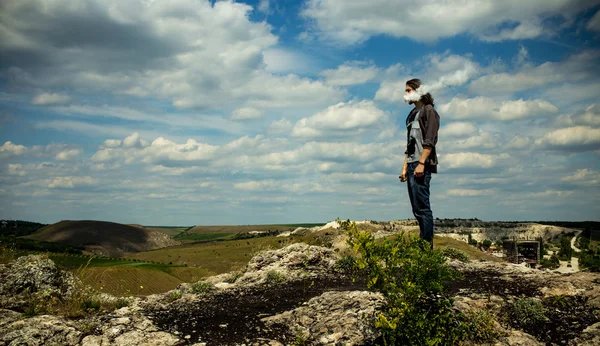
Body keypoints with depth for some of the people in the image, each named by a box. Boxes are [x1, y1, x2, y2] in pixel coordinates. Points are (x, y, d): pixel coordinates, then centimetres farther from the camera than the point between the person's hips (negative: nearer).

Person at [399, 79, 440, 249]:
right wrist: (405, 167, 17)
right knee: (417, 209, 8)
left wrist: (421, 163, -20)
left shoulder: (428, 110, -1)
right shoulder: (412, 114, 24)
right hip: (412, 165, 9)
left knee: (422, 207, -13)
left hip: (422, 164, -9)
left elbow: (430, 140, -12)